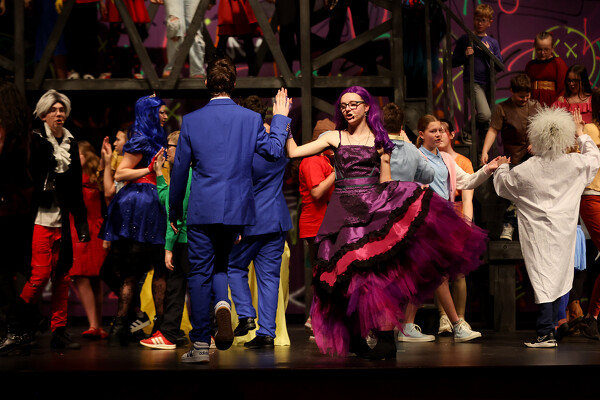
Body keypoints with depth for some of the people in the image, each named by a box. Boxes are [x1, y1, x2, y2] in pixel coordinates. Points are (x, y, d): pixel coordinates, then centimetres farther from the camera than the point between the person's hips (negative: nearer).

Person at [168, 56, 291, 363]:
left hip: (202, 208, -2)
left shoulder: (191, 121, -3)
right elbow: (273, 150, 7)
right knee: (221, 264, 21)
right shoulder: (251, 118, -2)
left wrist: (174, 211, 13)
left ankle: (200, 345, 4)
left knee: (199, 273, 5)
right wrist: (280, 117, 20)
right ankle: (222, 304, -12)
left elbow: (179, 170, 2)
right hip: (237, 209, 2)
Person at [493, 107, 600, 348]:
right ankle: (550, 326, 21)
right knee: (559, 277, 13)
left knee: (544, 278, -6)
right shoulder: (575, 164, -3)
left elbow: (502, 184, 8)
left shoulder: (525, 170, -9)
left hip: (539, 233, -3)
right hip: (564, 231, 3)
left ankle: (545, 334, -10)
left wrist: (501, 169, 30)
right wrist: (580, 134, 32)